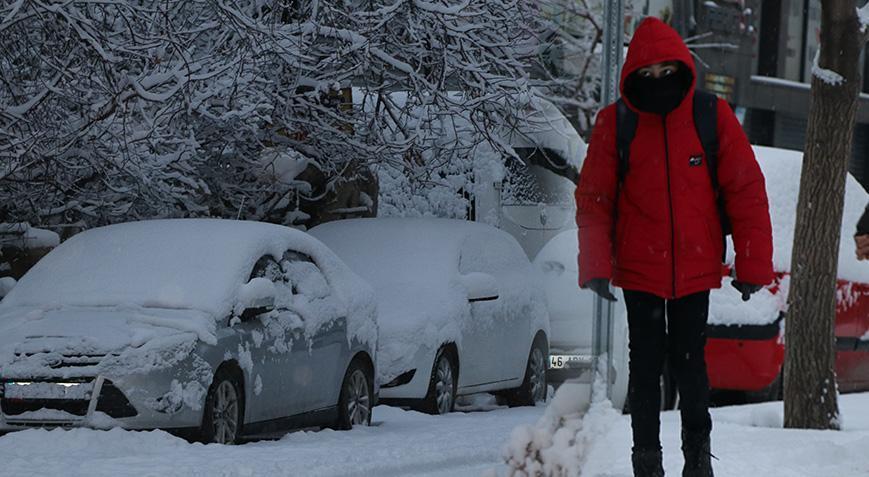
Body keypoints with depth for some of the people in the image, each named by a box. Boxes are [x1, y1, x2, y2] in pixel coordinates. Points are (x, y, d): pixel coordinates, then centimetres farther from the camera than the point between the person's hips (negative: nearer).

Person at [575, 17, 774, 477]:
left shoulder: (712, 118, -5)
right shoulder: (615, 124, -5)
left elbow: (746, 192, -1)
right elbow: (594, 199, -2)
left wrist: (752, 265, -3)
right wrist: (596, 266, -11)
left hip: (696, 269, 0)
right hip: (639, 271, 0)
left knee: (688, 361, 4)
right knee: (646, 364, 5)